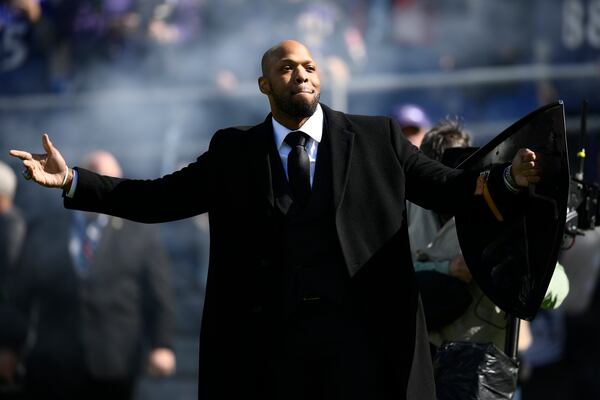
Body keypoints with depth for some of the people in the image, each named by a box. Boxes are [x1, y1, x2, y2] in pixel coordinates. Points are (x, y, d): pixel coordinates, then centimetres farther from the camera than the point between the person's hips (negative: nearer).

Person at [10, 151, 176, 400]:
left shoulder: (141, 235, 9)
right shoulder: (45, 231, 12)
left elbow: (158, 298, 4)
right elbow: (22, 294, 11)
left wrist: (161, 346, -9)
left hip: (111, 370, -1)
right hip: (50, 367, 1)